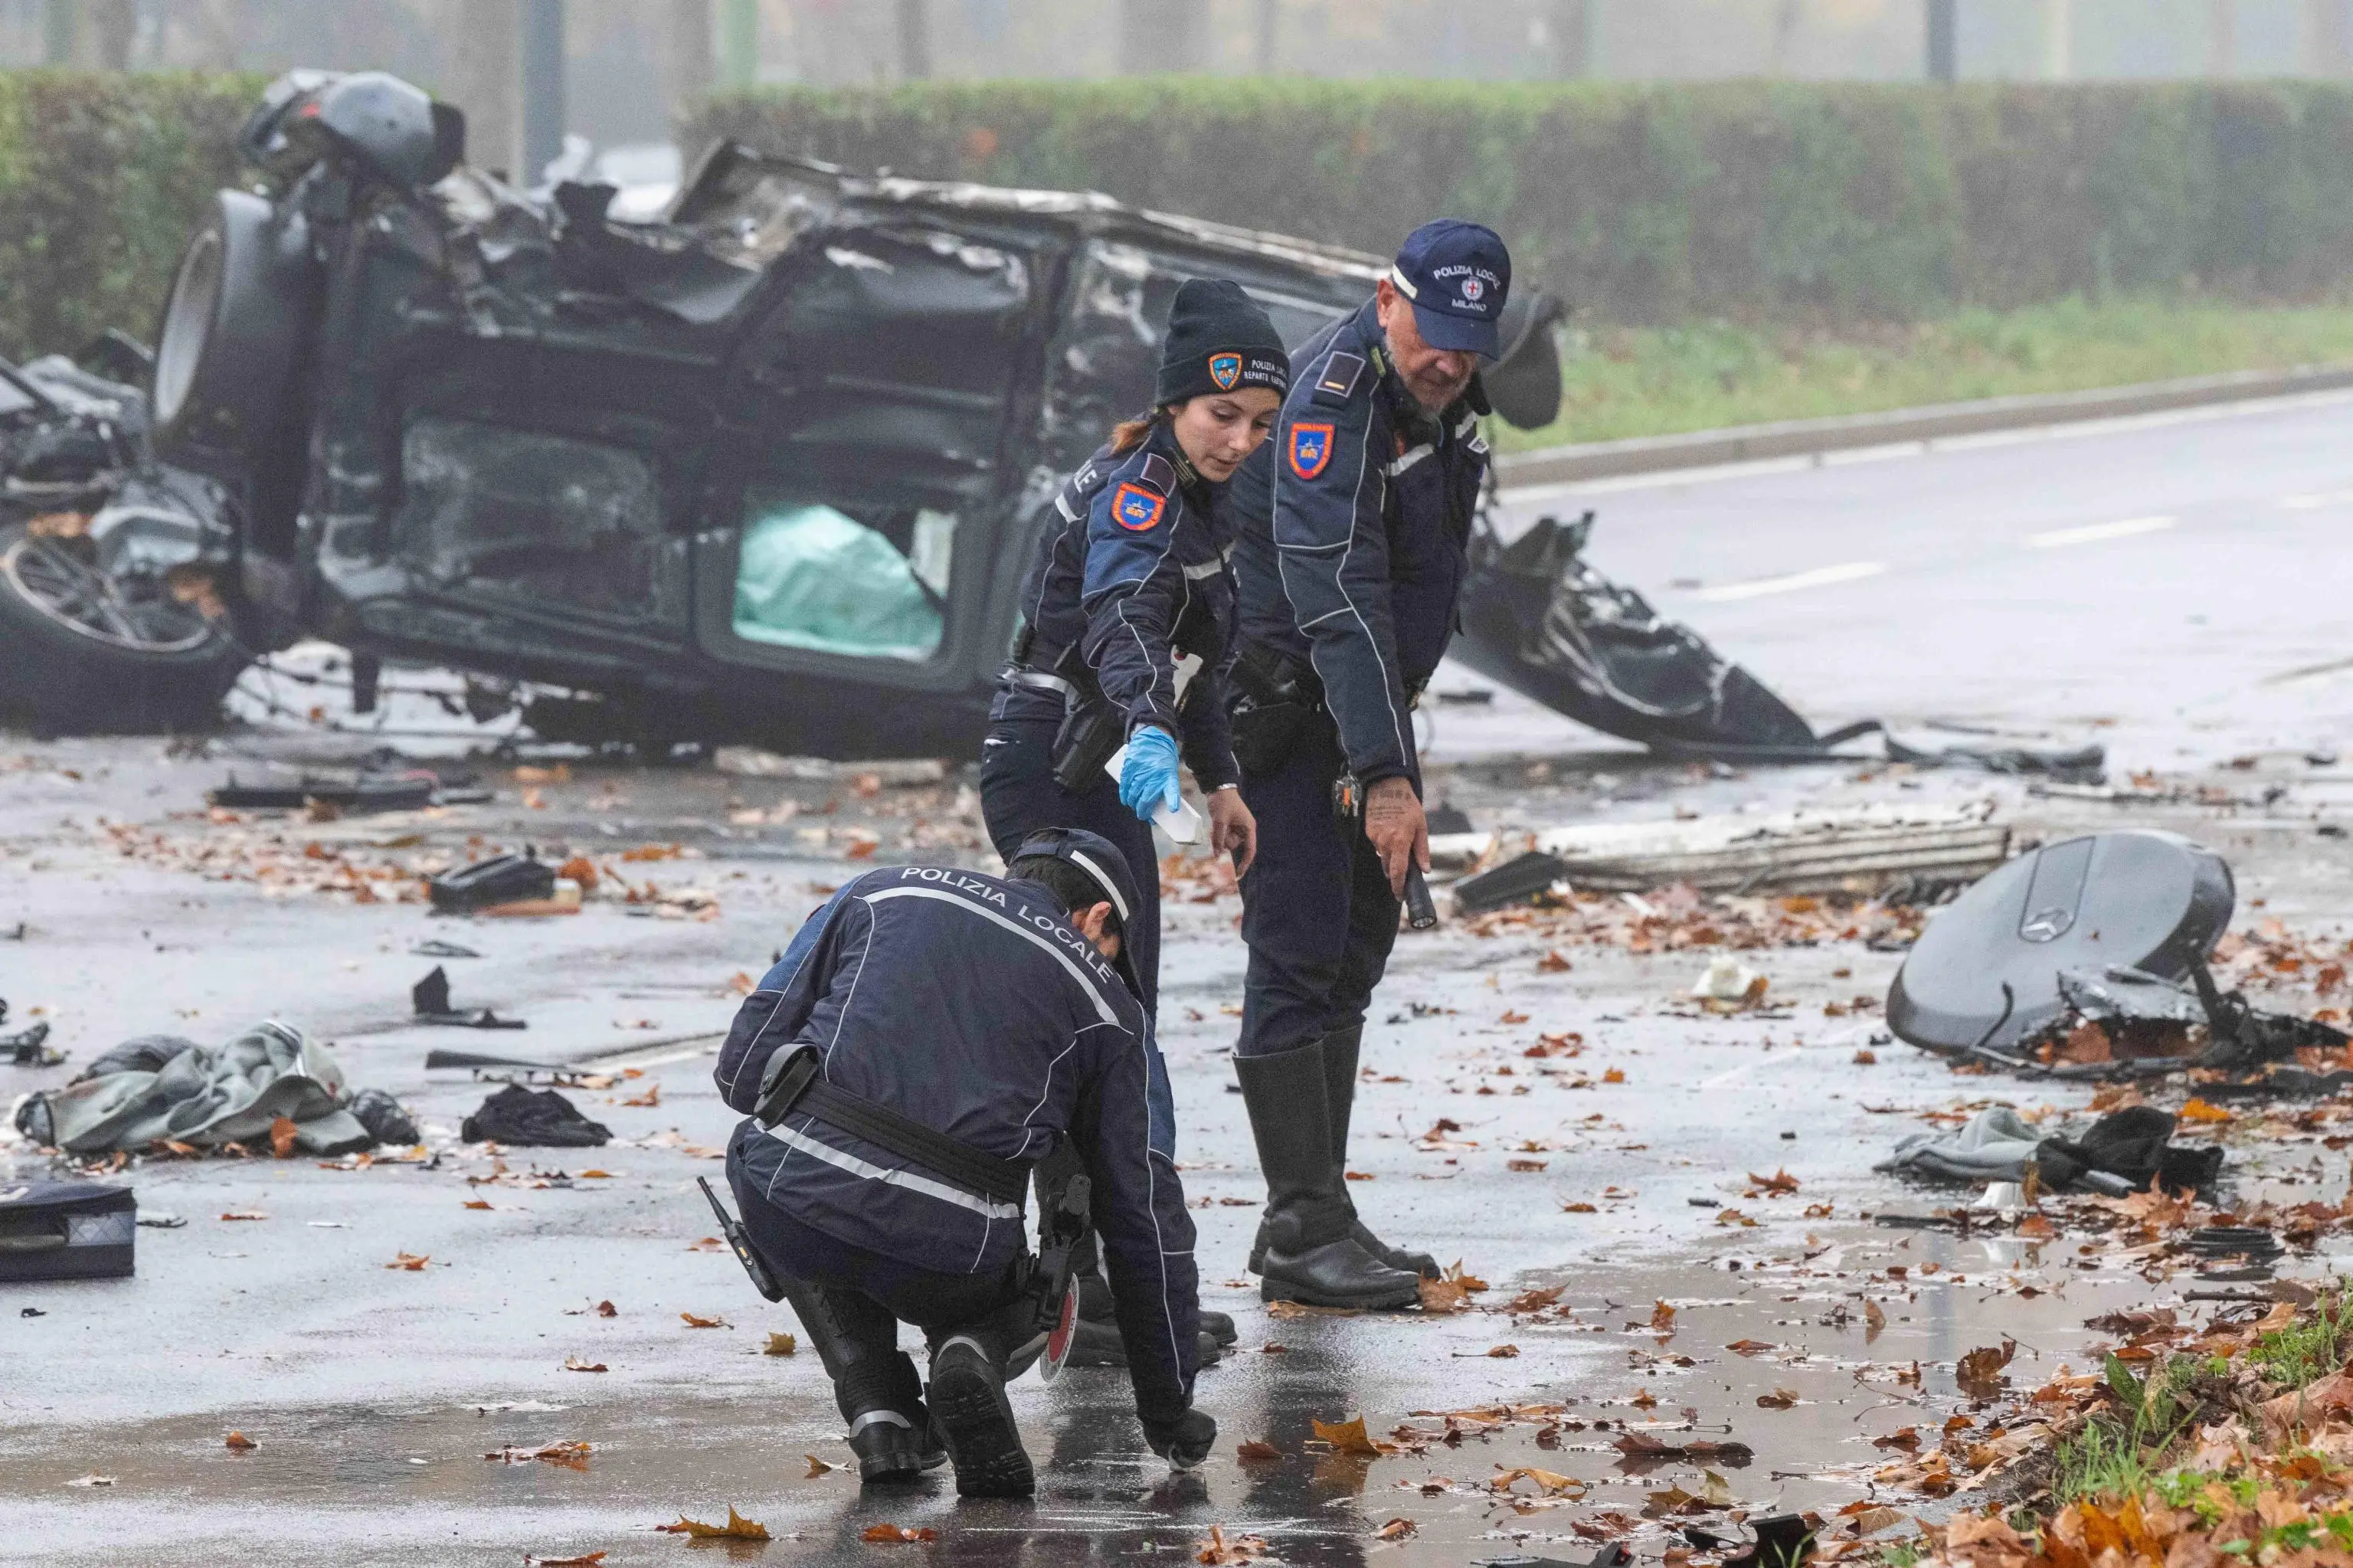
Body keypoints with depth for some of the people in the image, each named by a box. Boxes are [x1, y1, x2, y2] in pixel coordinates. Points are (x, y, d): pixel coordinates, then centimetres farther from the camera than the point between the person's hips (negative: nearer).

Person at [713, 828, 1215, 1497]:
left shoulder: (883, 893, 20)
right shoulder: (1106, 1009, 19)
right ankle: (972, 1354, -2)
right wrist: (1169, 1413, 31)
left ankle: (878, 1409, 19)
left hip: (790, 1205, 0)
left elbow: (745, 1062, 14)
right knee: (1019, 1297, 37)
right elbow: (1147, 1217, 22)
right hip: (947, 1258, 0)